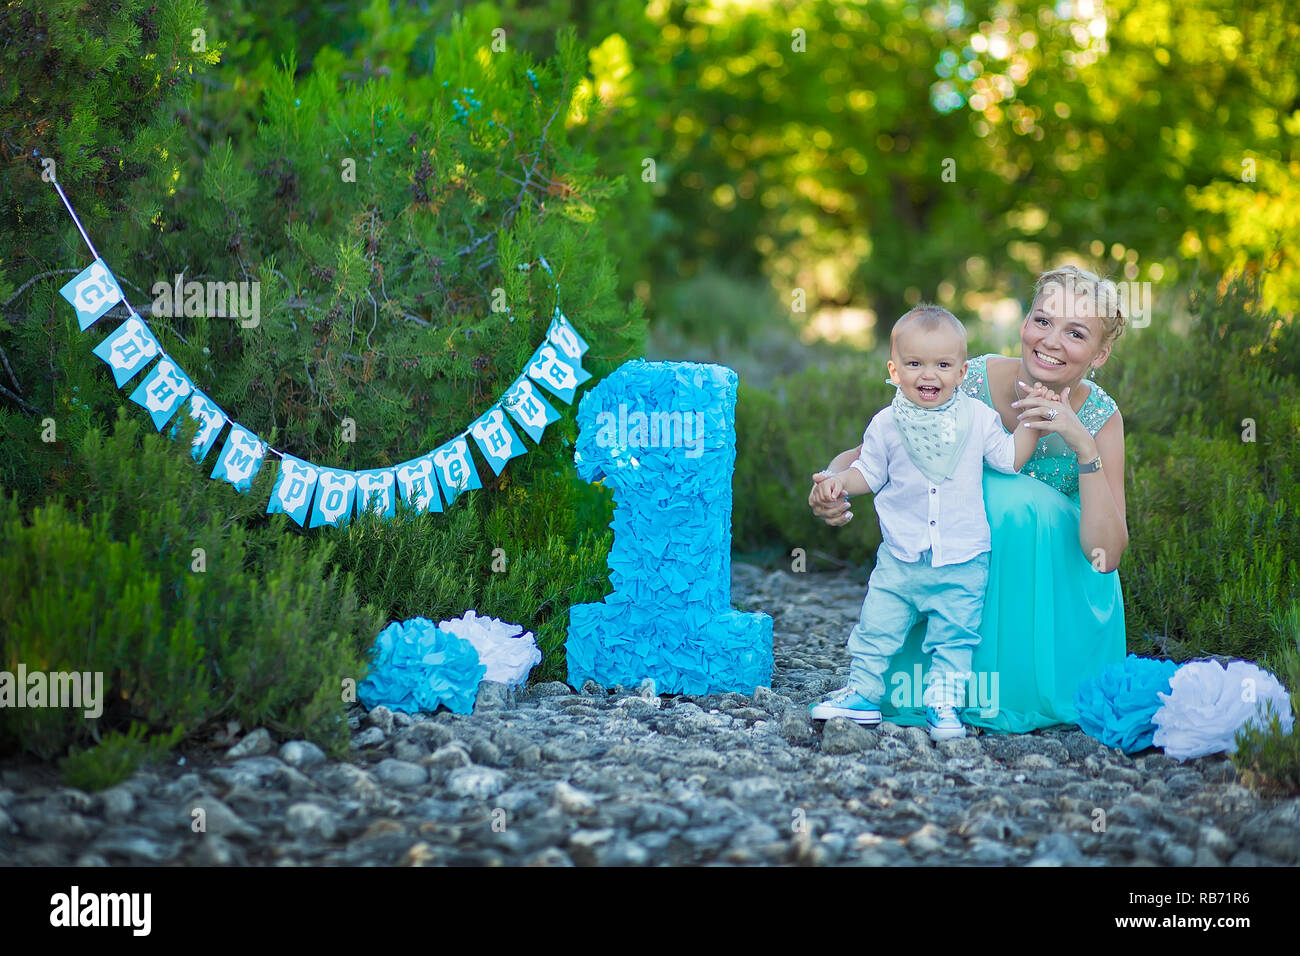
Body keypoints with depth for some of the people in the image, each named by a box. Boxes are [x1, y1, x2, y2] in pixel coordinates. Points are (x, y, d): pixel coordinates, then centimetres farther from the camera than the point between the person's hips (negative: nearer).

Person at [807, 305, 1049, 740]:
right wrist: (840, 481, -9)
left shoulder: (978, 418, 0)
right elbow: (869, 472, 9)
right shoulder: (887, 424, 0)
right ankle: (863, 693, 15)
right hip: (900, 557, 1)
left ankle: (943, 703, 12)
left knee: (954, 636, 2)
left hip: (962, 561, -1)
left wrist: (1030, 421, -5)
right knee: (876, 627, 3)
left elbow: (1009, 458, 6)